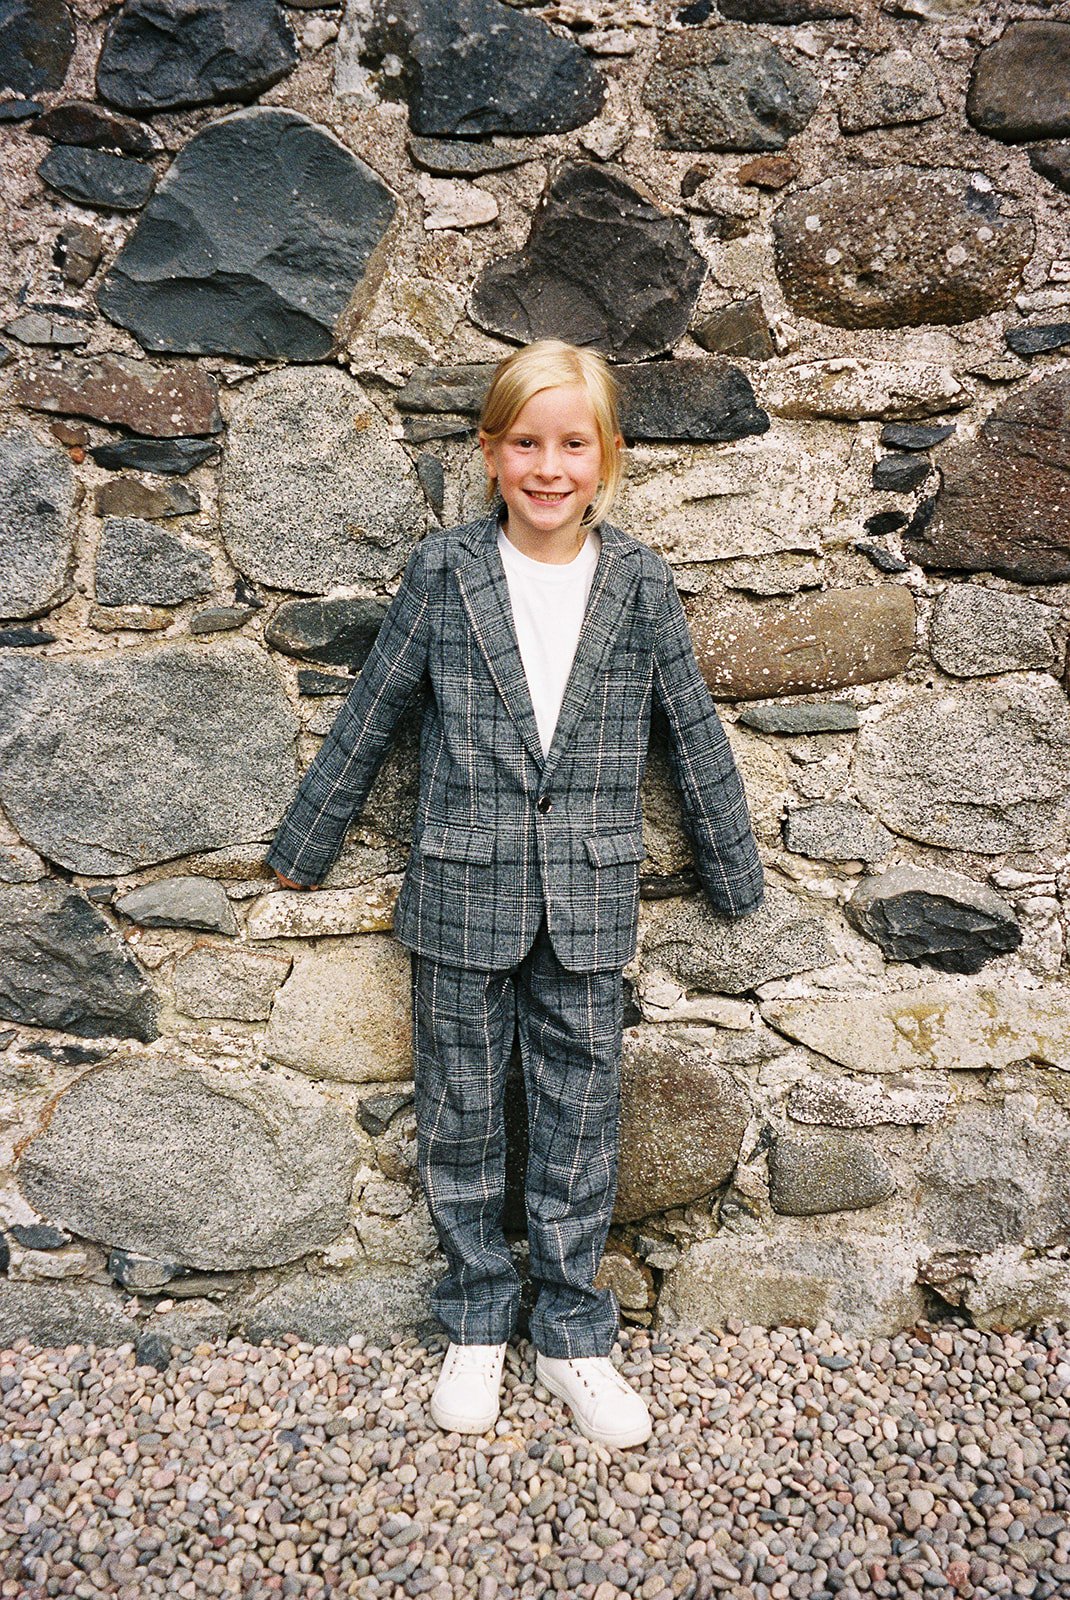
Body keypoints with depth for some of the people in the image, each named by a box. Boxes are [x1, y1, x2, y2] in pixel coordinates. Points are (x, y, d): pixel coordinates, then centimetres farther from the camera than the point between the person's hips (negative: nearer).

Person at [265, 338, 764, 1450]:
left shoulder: (639, 583, -1)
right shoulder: (444, 572, -3)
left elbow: (693, 734, 7)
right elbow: (368, 720, 4)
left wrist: (733, 875, 13)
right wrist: (303, 848, 11)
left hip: (587, 902, 1)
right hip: (461, 897, 0)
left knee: (578, 1120, 11)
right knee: (460, 1118, 12)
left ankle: (572, 1337, 31)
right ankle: (478, 1326, 34)